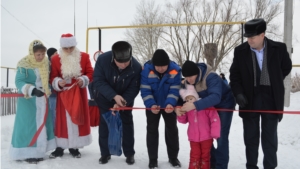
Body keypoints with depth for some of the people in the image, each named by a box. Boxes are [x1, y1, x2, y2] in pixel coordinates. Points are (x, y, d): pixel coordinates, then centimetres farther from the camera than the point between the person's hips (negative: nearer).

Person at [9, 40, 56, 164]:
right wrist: (32, 90, -32)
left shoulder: (46, 63, 4)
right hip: (28, 100, -6)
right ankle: (28, 153, 8)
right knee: (29, 126, -3)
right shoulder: (24, 64, -15)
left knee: (42, 124, 10)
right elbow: (19, 82, -18)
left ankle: (37, 152, 22)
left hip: (42, 99, 7)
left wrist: (49, 91, 11)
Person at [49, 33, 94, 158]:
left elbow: (90, 73, 2)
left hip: (79, 94, 1)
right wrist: (58, 82, -20)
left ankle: (74, 147, 20)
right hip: (63, 94, -1)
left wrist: (83, 80, -17)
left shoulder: (84, 57, 2)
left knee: (78, 119, 7)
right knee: (62, 120, 3)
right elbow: (52, 77, 1)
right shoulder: (55, 59, -1)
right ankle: (60, 147, 17)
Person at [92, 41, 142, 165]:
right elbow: (98, 81, -29)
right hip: (104, 96, 0)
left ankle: (129, 153, 17)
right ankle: (105, 153, 16)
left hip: (125, 97, 1)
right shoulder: (102, 59, -32)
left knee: (127, 122, 4)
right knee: (104, 122, 3)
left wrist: (122, 102, -38)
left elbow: (133, 89, -24)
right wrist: (114, 96, -40)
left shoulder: (136, 67, -31)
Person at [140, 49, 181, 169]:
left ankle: (173, 157, 26)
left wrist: (170, 104, -38)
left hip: (169, 106, 1)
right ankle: (152, 159, 17)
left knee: (172, 130, 9)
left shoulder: (175, 70, -23)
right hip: (152, 106, 0)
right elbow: (145, 91, -22)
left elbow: (174, 90, -21)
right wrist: (151, 105, -36)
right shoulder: (146, 70, -24)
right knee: (152, 130, 4)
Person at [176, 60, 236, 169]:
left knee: (221, 137, -10)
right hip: (210, 106, 7)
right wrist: (178, 107, -35)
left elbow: (215, 97, -49)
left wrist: (195, 105, -61)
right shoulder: (188, 81, -14)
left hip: (224, 104, -6)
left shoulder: (211, 77, -37)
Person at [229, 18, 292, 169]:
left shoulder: (279, 48, -6)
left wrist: (274, 82, 5)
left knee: (269, 137, 9)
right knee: (250, 136, 11)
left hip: (271, 99, -1)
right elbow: (234, 75, 1)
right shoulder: (240, 51, -4)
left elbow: (286, 67, 12)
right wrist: (238, 93, -13)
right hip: (250, 99, 1)